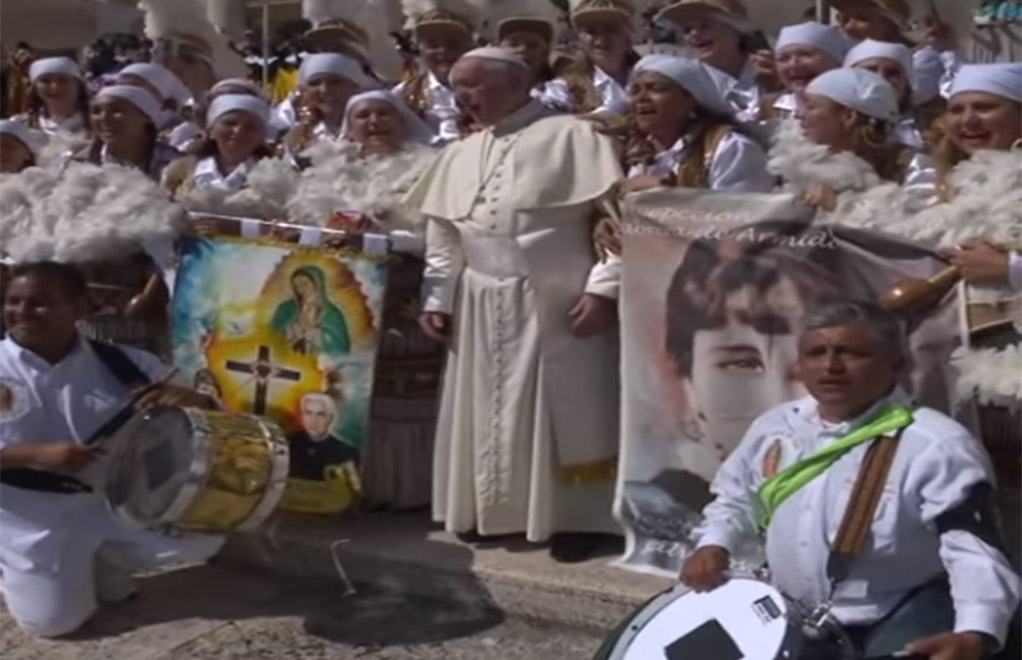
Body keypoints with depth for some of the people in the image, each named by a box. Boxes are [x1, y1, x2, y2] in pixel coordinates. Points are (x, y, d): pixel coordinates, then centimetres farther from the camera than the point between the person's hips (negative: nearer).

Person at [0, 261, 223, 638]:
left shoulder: (121, 364, -8)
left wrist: (192, 402, -29)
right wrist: (33, 455, -27)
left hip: (116, 501, 2)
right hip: (30, 516, -2)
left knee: (203, 534, -9)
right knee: (53, 620, -7)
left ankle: (105, 563, 16)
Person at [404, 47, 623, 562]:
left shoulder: (572, 136, -5)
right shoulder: (460, 155, 13)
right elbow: (443, 235, 18)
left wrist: (602, 287, -16)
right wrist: (438, 298, 10)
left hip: (557, 302, -6)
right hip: (482, 305, 6)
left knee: (564, 410, 0)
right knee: (487, 411, 10)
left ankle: (574, 517, 11)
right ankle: (493, 509, 23)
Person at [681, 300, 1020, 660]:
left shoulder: (937, 444, -19)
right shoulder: (774, 426, 0)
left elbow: (977, 549, -26)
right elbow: (736, 498, 17)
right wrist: (714, 544, -3)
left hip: (903, 615, -5)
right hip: (793, 615, 6)